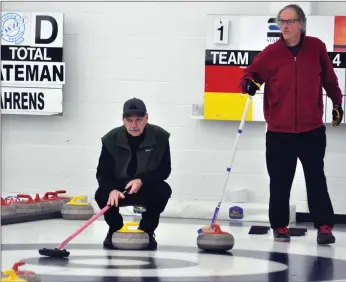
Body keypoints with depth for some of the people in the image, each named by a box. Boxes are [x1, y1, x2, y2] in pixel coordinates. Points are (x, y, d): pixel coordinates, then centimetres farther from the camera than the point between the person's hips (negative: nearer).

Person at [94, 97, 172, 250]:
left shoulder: (160, 137, -14)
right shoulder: (111, 139, -14)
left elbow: (164, 170, -10)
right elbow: (103, 172, -13)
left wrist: (141, 180, -27)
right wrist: (112, 190, -35)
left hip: (147, 189, 0)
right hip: (119, 188, 0)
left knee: (163, 190, -31)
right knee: (102, 194, -31)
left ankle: (147, 231, -5)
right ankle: (115, 229, 1)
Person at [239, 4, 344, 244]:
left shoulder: (317, 48, 0)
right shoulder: (271, 52, -4)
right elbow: (251, 72, -3)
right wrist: (248, 83, -25)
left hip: (312, 130, 0)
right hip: (279, 132, 0)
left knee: (316, 179, 3)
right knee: (280, 183, 6)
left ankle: (324, 226, 6)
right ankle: (280, 227, 18)